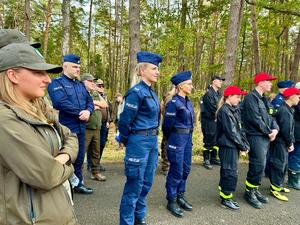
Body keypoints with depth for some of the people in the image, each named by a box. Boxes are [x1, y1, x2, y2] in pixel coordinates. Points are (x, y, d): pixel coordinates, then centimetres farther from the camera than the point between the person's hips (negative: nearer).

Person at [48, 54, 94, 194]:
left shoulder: (80, 84, 16)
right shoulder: (56, 83, -7)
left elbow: (89, 101, 10)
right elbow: (61, 103, -23)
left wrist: (88, 111, -12)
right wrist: (80, 112, -17)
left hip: (81, 128, 7)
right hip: (65, 129, -7)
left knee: (79, 158, 17)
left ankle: (78, 184, 32)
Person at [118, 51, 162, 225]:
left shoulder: (151, 92, 10)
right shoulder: (137, 92, -17)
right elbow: (125, 120, -14)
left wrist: (153, 139, 17)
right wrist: (126, 141, -1)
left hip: (152, 141, 9)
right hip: (139, 141, -9)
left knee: (146, 182, 18)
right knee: (134, 184, 3)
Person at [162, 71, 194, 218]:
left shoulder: (188, 102, 10)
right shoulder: (173, 103, -16)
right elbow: (167, 125, -11)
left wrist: (188, 137, 18)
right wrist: (171, 139, 4)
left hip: (188, 138, 8)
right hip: (177, 139, -8)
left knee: (185, 169, 15)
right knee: (176, 171, 1)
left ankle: (180, 196, 32)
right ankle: (171, 201, 18)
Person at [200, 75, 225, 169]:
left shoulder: (218, 94, 15)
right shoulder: (209, 94, -13)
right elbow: (213, 108, -18)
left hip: (216, 121, 8)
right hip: (209, 121, -8)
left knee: (215, 140, 14)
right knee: (208, 141, -1)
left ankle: (213, 158, 26)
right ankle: (206, 160, 9)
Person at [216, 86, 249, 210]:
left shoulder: (235, 110, 12)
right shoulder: (224, 111, -15)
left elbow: (239, 129, 11)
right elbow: (231, 132, -17)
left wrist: (245, 144, 1)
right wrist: (243, 146, -10)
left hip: (234, 146, 9)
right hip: (227, 146, -8)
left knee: (227, 171, 16)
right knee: (230, 172, -2)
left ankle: (224, 194, 28)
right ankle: (226, 198, 12)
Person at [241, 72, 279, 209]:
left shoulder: (263, 99, 18)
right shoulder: (251, 97, -12)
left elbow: (270, 116, 14)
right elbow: (256, 119, -17)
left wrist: (275, 129, -5)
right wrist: (269, 132, -9)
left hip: (265, 137, 9)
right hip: (256, 137, -9)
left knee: (260, 165, 13)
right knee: (258, 166, -7)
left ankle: (254, 190, 26)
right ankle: (249, 192, 9)